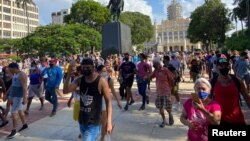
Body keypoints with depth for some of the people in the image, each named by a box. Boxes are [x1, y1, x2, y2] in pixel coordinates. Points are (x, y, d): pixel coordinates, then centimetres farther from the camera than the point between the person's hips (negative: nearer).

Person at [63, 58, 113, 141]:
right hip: (82, 120, 6)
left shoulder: (101, 81, -16)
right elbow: (65, 91, -7)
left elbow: (108, 101, -14)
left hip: (93, 122, -6)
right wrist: (68, 75, -21)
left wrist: (109, 122, -17)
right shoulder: (80, 80, -1)